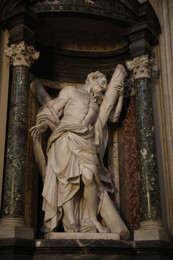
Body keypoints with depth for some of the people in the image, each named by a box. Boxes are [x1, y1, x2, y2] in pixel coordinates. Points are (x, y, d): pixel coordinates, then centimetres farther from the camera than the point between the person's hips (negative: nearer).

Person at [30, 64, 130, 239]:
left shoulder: (98, 102, 31)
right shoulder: (70, 90, 18)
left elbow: (114, 116, 34)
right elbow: (53, 110, 13)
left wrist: (120, 94, 25)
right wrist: (42, 125, -4)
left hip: (85, 142, 3)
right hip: (67, 139, -3)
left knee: (89, 176, -22)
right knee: (67, 179, -16)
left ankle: (91, 221, -15)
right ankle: (71, 225, -17)